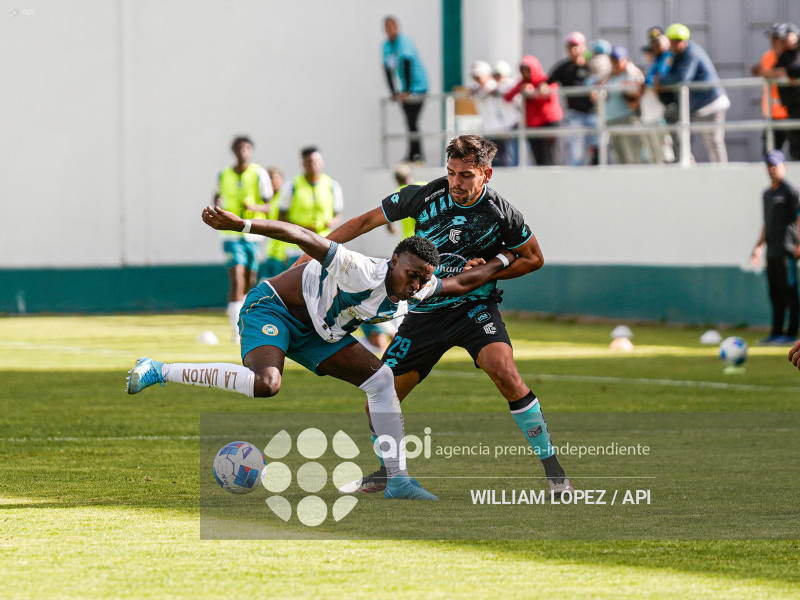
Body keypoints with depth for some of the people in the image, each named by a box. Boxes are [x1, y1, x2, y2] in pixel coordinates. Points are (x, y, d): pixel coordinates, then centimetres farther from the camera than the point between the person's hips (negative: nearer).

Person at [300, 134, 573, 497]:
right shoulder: (424, 196, -10)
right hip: (424, 313, 3)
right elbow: (366, 222, 2)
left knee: (503, 369, -30)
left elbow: (533, 258, 4)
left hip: (473, 306, -3)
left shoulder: (500, 213, -13)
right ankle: (388, 470, 28)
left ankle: (553, 470, -19)